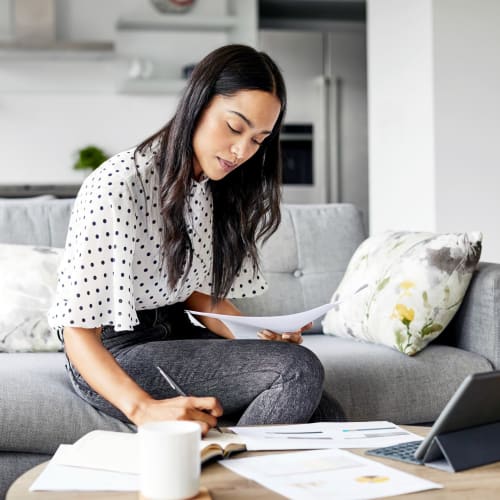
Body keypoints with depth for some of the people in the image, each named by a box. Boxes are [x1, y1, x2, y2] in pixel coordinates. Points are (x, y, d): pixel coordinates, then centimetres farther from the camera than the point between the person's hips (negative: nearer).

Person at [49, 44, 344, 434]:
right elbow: (78, 331, -23)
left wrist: (261, 335, -8)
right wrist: (144, 409, -39)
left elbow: (200, 292, 11)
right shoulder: (116, 186, -21)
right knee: (299, 369, -22)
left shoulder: (214, 188, 5)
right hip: (114, 355, -7)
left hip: (177, 335, 8)